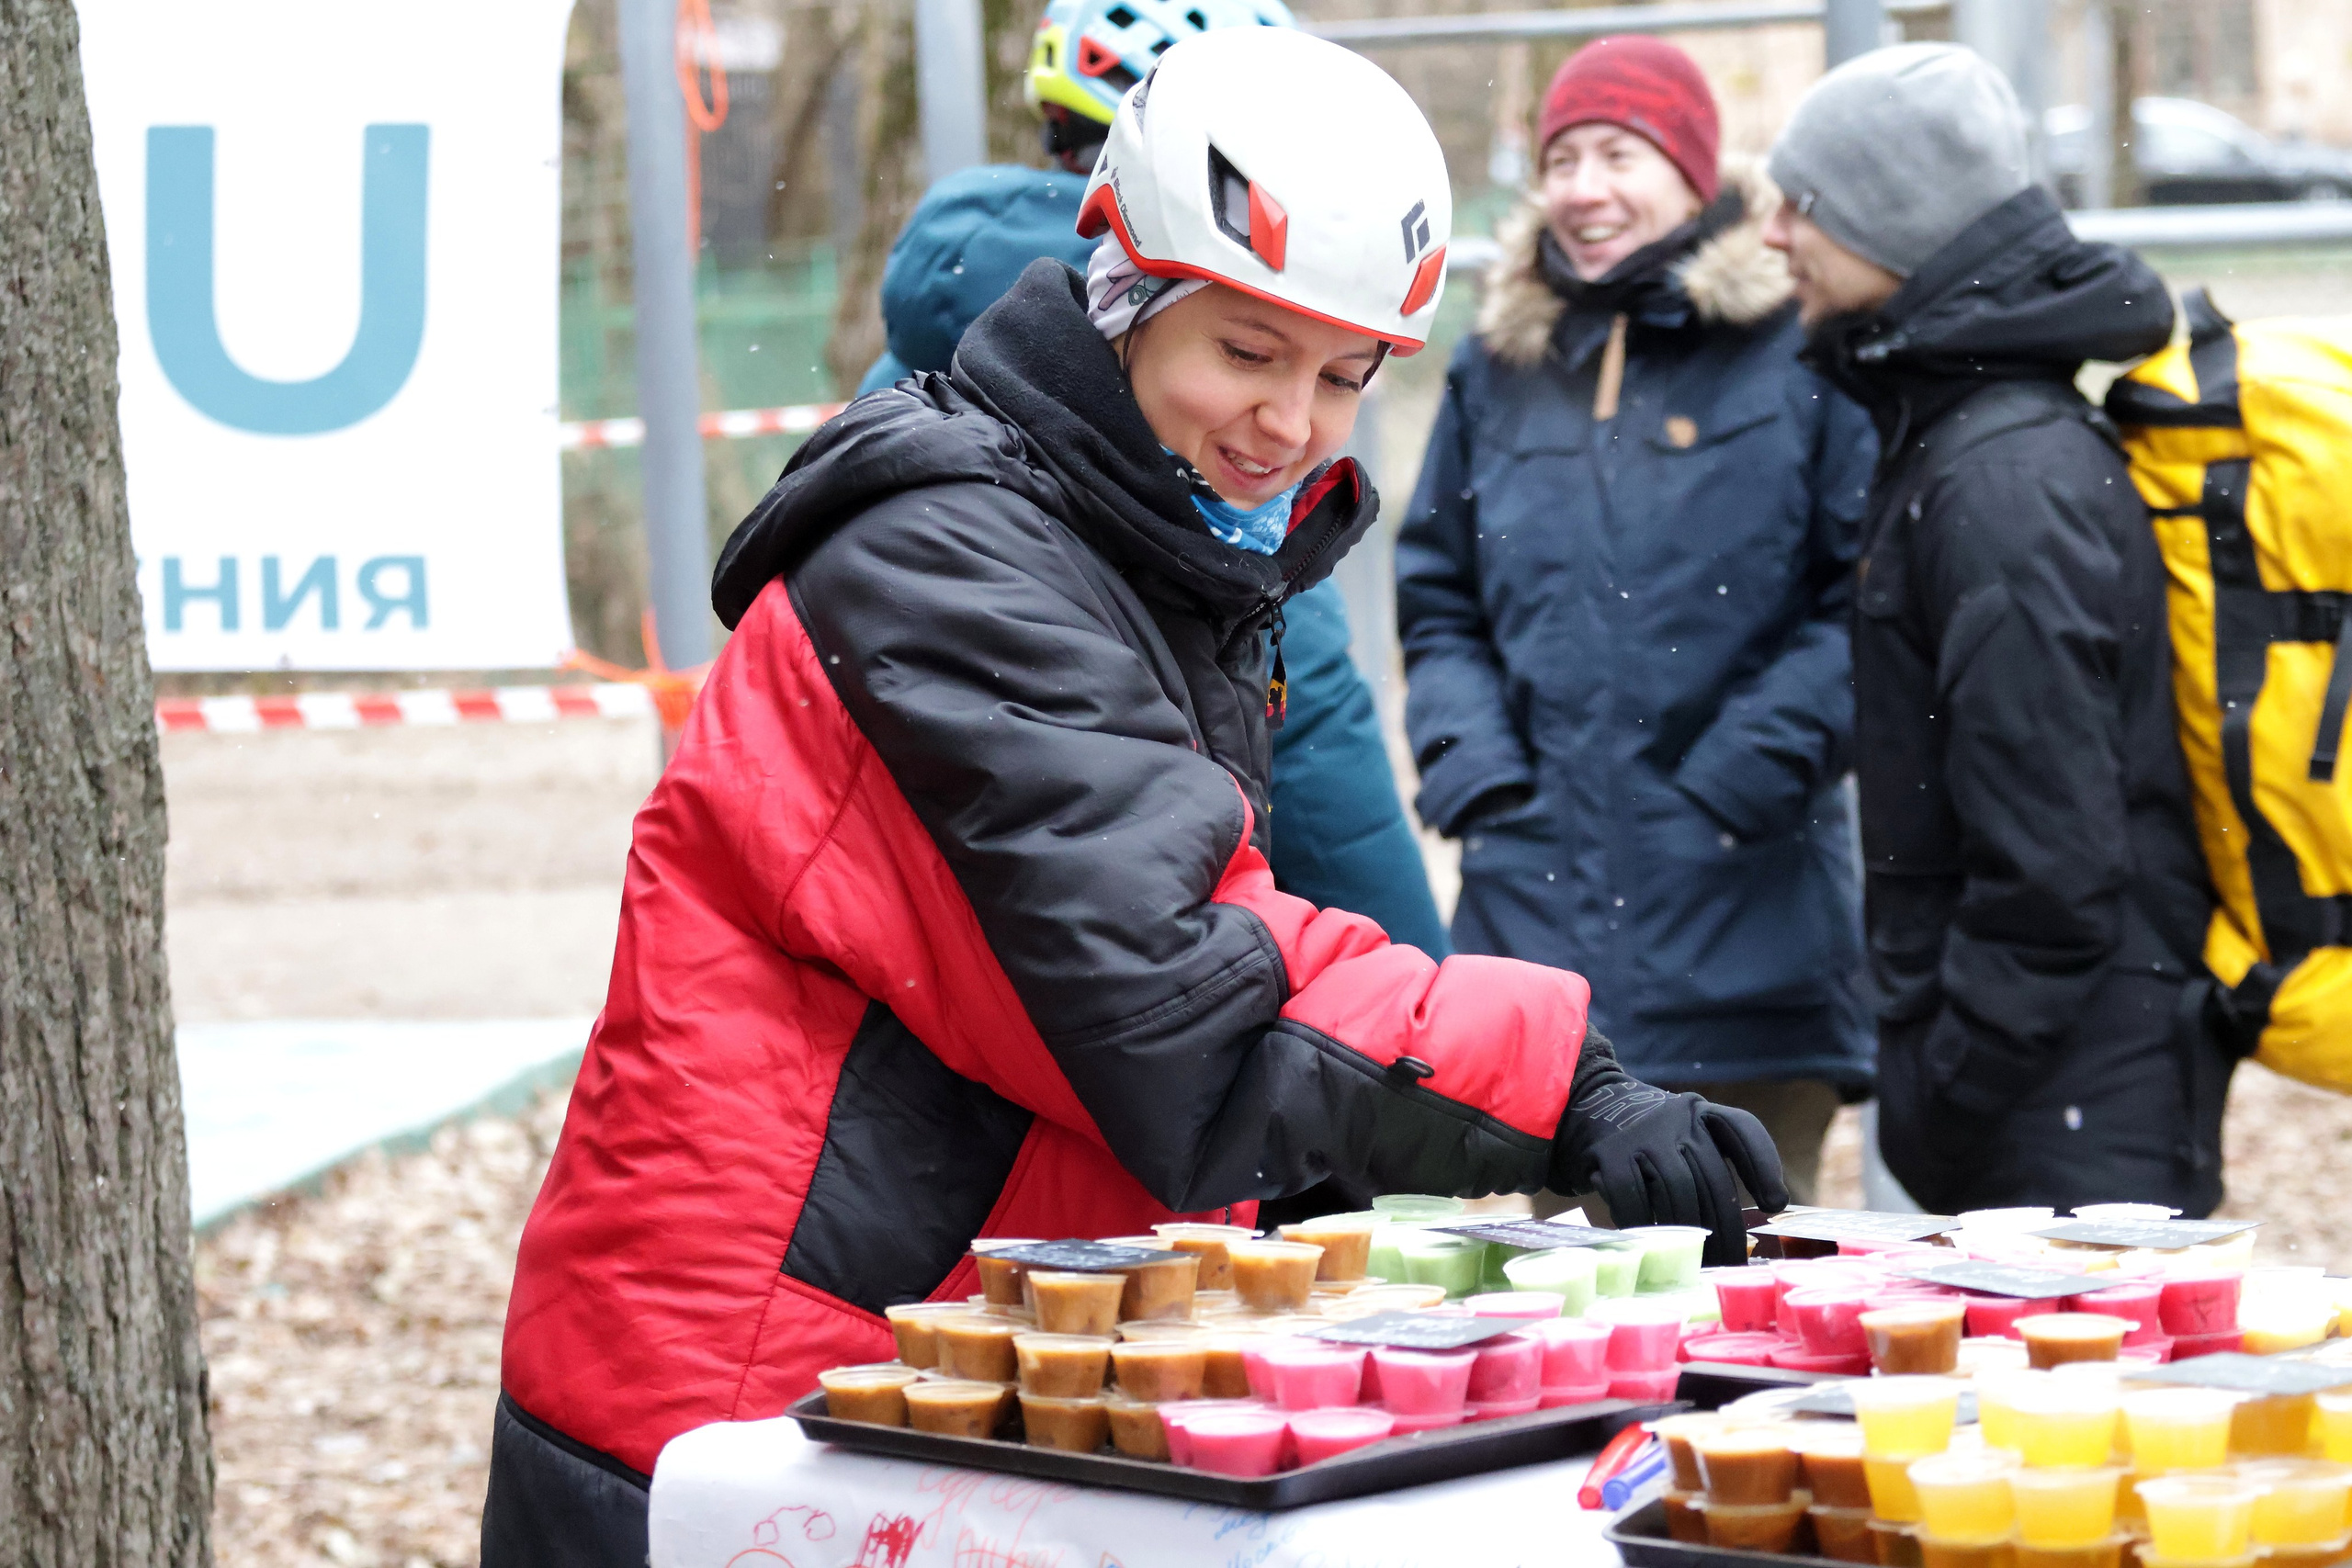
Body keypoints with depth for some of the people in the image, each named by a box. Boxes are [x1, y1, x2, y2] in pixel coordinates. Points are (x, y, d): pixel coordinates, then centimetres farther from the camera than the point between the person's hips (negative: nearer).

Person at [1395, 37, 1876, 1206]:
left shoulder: (1798, 352, 0)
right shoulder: (1499, 365, 15)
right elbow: (1435, 601, 19)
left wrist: (1748, 768, -12)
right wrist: (1472, 766, 2)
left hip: (1743, 930, -4)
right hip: (1541, 908, 4)